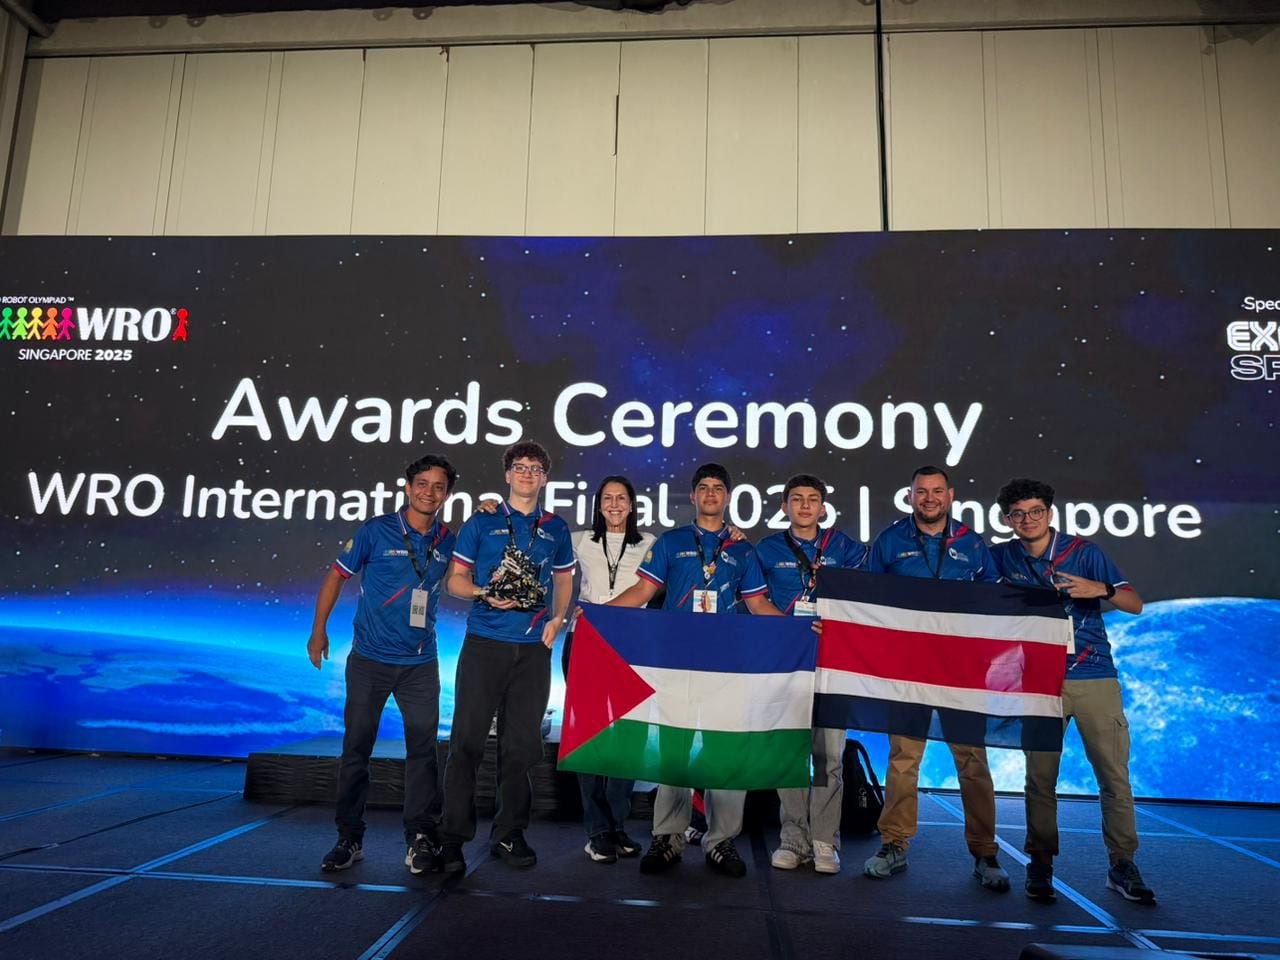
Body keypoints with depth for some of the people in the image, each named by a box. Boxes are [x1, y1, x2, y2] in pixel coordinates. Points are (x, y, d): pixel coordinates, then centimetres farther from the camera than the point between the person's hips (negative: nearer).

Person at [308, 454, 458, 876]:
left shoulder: (447, 541, 2)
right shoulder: (376, 531, -5)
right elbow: (336, 576, 4)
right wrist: (319, 631, 3)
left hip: (420, 663, 2)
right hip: (370, 659, -2)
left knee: (423, 749, 3)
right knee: (356, 747, 6)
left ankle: (421, 839, 13)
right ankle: (349, 840, 20)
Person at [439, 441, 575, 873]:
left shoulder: (556, 529, 13)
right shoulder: (481, 522, 6)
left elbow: (563, 581, 20)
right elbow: (455, 579, 7)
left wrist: (557, 618, 2)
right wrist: (485, 594, -13)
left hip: (533, 648, 3)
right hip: (484, 643, -2)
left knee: (521, 745, 8)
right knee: (467, 740, -3)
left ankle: (509, 834, 20)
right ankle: (453, 836, 8)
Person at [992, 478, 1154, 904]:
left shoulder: (1084, 551, 0)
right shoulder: (1003, 558, 5)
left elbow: (1135, 605, -3)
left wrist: (1101, 589, -22)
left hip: (1094, 677, 0)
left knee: (1114, 774, 1)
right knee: (1040, 777, 3)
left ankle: (1122, 865, 15)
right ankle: (1039, 865, 15)